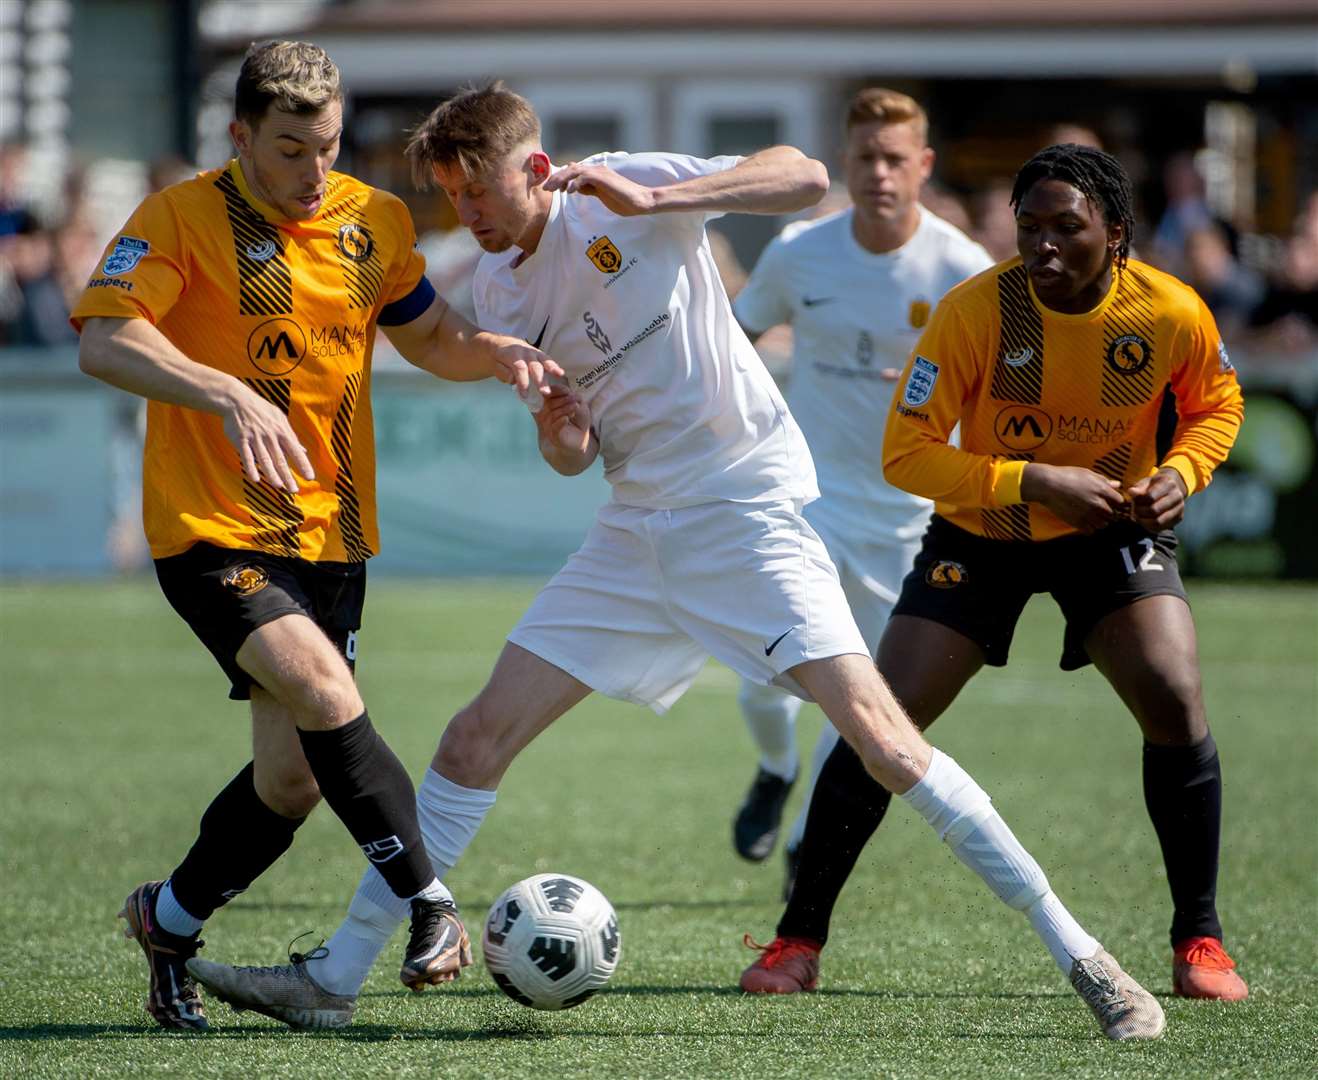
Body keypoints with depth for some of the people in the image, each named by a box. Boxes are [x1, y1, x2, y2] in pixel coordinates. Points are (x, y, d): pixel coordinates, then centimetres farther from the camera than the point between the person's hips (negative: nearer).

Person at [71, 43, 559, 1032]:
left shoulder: (375, 221, 6)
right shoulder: (182, 220, -10)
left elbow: (429, 339, 21)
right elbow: (106, 341, -24)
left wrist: (499, 352, -2)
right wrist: (230, 396, -39)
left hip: (331, 535, 6)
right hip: (213, 531, -6)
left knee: (292, 779, 6)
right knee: (324, 692, -27)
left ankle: (169, 923, 30)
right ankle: (430, 905, -19)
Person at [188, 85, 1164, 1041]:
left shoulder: (626, 191, -9)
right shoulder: (501, 291, 8)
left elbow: (805, 178, -17)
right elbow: (573, 454, 15)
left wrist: (650, 201, -27)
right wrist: (559, 434, -10)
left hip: (745, 502, -6)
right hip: (637, 527, 6)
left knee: (876, 729, -18)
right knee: (479, 736, 2)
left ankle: (1083, 959, -13)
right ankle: (334, 979, 8)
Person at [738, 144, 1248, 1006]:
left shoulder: (1172, 313, -17)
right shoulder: (976, 311, -25)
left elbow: (1216, 404, 5)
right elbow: (906, 452, -23)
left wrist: (1179, 474, -15)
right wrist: (1037, 482, -31)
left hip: (1111, 531, 1)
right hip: (979, 535, -1)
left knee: (1175, 701, -18)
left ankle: (1199, 940, -2)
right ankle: (800, 940, 4)